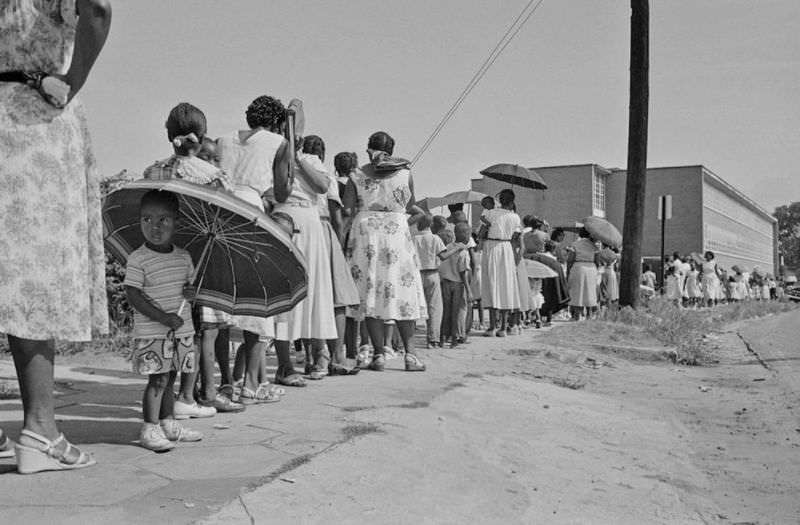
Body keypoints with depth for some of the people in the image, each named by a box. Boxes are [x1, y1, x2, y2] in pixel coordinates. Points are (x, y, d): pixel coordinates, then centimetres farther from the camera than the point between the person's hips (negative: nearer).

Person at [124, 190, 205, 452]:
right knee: (158, 379, -7)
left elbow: (190, 284, 20)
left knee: (169, 379, 15)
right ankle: (150, 429, 2)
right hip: (151, 333, -6)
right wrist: (163, 317, -22)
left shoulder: (183, 257, 7)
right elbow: (133, 295, -15)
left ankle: (168, 423, 25)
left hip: (181, 330, 6)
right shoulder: (137, 259, -11)